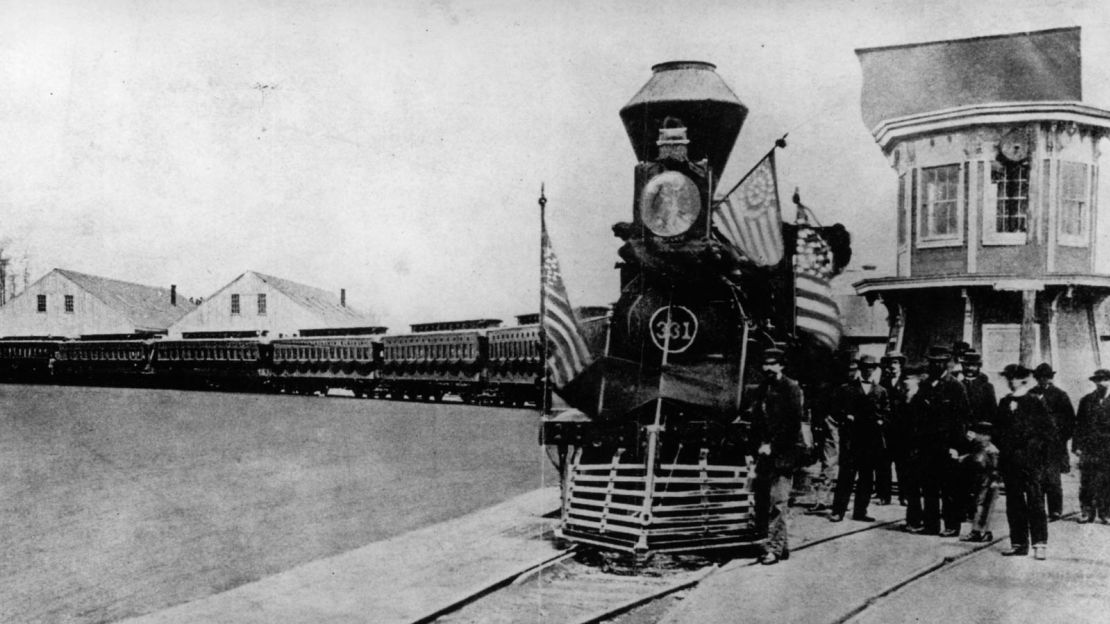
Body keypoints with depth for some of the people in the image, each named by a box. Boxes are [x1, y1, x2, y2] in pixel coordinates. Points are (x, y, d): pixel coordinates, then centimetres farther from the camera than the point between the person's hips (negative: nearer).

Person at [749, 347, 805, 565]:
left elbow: (793, 424, -11)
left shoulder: (791, 388, -4)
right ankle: (780, 545, 17)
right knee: (762, 503, 6)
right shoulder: (760, 391, 16)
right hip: (764, 453, 7)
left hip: (783, 454, -7)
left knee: (778, 502, -9)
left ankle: (774, 548, -6)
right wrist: (757, 448, 4)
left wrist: (772, 446, -14)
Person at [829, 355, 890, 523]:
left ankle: (860, 511, 12)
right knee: (846, 475, -6)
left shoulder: (881, 392, 15)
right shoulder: (847, 389, 9)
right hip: (851, 439, -3)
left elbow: (887, 413, 12)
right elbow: (838, 410, 5)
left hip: (873, 440, 3)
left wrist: (880, 422, -7)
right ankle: (838, 511, -3)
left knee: (867, 477, 5)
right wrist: (847, 417, -12)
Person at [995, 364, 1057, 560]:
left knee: (1035, 502, -6)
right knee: (1014, 504, 7)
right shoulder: (1004, 403, 12)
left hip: (1031, 461, -5)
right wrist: (1002, 449, 6)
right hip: (1009, 461, 5)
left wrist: (1044, 458, -6)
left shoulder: (1035, 403, -1)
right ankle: (1018, 544, 13)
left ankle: (1040, 544, -4)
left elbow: (1049, 431, 0)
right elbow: (998, 429, 18)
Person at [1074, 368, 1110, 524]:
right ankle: (1086, 512, 7)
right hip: (1088, 448, 1)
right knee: (1086, 483, 0)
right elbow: (1078, 424, 8)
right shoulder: (1086, 401, 9)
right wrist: (1077, 445, 0)